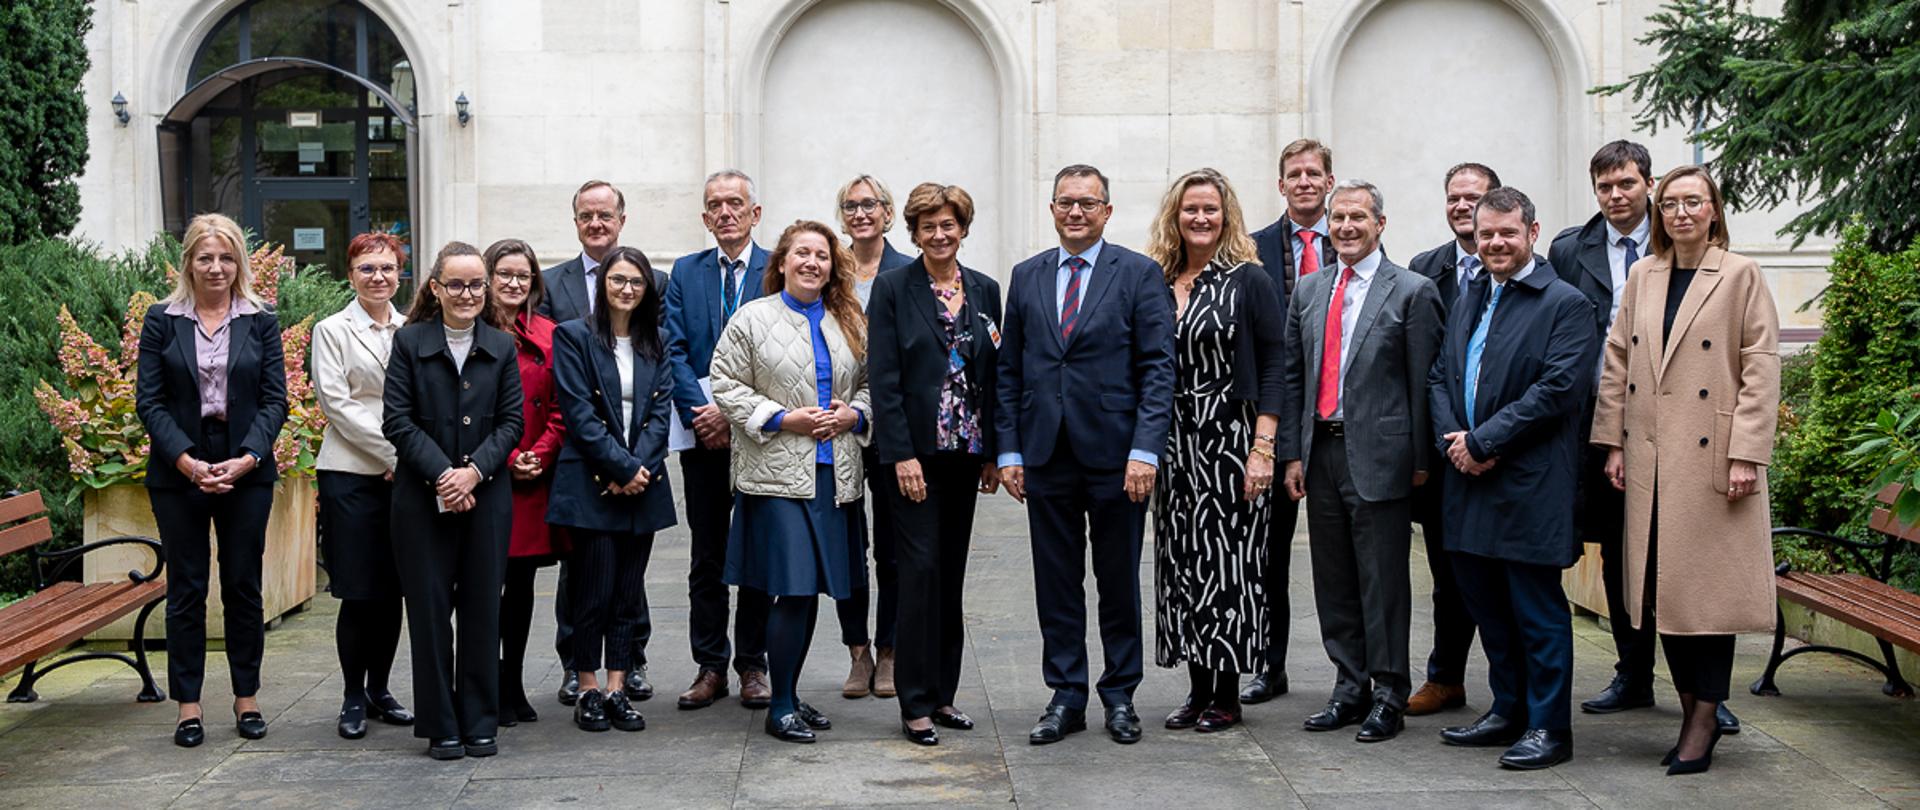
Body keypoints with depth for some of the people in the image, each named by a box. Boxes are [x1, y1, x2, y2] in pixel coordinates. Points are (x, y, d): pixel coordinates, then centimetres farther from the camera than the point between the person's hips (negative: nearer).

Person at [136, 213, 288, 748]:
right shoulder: (161, 321, 3)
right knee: (186, 588, 4)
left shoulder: (261, 322, 4)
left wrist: (248, 458, -13)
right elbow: (149, 401, -1)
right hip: (179, 472, 0)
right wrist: (187, 461, -14)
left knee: (243, 585, 6)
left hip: (246, 471, 1)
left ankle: (247, 698, 16)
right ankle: (188, 705, 11)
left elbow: (275, 399, 1)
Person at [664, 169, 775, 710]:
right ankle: (710, 666, 15)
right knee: (707, 557, 7)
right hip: (703, 437, 2)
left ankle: (753, 664, 16)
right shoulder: (685, 273, 9)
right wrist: (701, 414, -11)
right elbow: (676, 351, 3)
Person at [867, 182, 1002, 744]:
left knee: (952, 572, 9)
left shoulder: (985, 291, 9)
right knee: (921, 568, -7)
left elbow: (994, 374, 11)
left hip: (964, 452, 5)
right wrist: (902, 455, -16)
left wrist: (993, 452, 6)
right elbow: (883, 377, -9)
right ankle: (917, 703, 1)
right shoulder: (893, 288, -4)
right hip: (912, 451, -5)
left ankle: (943, 692, 18)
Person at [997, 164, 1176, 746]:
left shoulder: (1139, 274, -1)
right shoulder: (1027, 277, 10)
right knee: (1056, 583, 8)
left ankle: (1120, 696, 20)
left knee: (1119, 582, 7)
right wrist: (1009, 450, 4)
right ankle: (1066, 696, 18)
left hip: (1115, 454, -3)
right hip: (1047, 456, 3)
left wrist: (1145, 450, -14)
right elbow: (1009, 370, 11)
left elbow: (1158, 367, -6)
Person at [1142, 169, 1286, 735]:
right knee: (1181, 563, 7)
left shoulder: (1248, 280, -3)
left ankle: (1227, 694, 8)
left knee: (1228, 561, -2)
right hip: (1173, 445, 5)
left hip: (1230, 439, -5)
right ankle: (1198, 687, 17)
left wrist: (1263, 448, -14)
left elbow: (1275, 365, -6)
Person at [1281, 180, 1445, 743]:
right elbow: (1293, 376, 13)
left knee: (1383, 581, 0)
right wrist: (1292, 453, 7)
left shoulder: (1412, 292, -3)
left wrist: (1420, 459, -7)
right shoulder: (1308, 291, 13)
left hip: (1378, 454, -5)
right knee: (1333, 581, 11)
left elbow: (1422, 381, -5)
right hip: (1321, 453, 5)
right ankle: (1350, 689, 22)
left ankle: (1388, 697, 9)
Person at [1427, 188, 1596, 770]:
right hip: (1469, 481, 7)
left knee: (1538, 610, 0)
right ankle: (1508, 711, 28)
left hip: (1530, 485, -7)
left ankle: (1549, 727, 9)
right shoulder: (1469, 303, 16)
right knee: (1487, 605, 15)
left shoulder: (1565, 304, -7)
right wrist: (1452, 437, -4)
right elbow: (1439, 377, 16)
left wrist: (1482, 442, -16)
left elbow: (1559, 389, -17)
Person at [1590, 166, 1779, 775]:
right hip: (1649, 456, 5)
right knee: (1661, 585, 5)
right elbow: (1618, 360, 13)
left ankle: (1704, 721, 7)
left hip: (1711, 454, -4)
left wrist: (1746, 455, -12)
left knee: (1708, 584, -1)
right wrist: (1613, 442, 6)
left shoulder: (1741, 276, -1)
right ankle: (1691, 710, 16)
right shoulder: (1642, 276, 13)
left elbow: (1761, 371, -6)